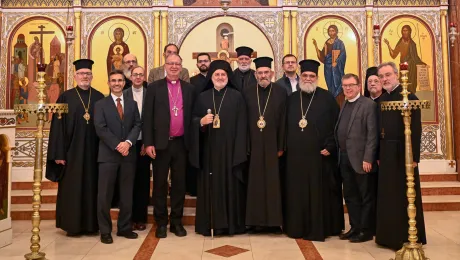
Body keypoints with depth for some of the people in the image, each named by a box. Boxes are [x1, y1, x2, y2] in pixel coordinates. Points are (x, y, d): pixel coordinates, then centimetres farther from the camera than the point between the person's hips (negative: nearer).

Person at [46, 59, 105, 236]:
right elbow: (58, 127, -2)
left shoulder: (100, 98, 7)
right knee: (71, 189, 5)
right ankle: (72, 225, 17)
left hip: (93, 151, 2)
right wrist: (58, 153, -8)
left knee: (92, 187, 8)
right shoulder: (66, 97, 1)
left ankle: (91, 224, 19)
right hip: (72, 151, -2)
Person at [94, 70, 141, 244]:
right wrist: (117, 145, -15)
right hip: (108, 154, -3)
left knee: (127, 194, 8)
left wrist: (128, 142, -13)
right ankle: (105, 231, 11)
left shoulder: (132, 104, 13)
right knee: (105, 194, 0)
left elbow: (137, 125, 3)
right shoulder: (100, 104, 4)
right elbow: (100, 129, -6)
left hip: (128, 154, 3)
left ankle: (124, 227, 20)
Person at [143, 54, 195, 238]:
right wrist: (148, 143, -9)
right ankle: (161, 222, 19)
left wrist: (191, 140, 3)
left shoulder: (189, 88, 9)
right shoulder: (154, 87, 2)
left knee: (179, 183, 9)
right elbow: (147, 117, -2)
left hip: (181, 143, 2)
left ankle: (177, 221, 21)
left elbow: (192, 115, 9)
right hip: (161, 143, -2)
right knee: (160, 184, 6)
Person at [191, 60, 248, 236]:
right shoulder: (203, 97, 10)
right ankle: (210, 223, 14)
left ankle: (232, 223, 13)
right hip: (209, 149, 2)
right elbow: (193, 119, 9)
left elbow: (241, 125, -1)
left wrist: (239, 150, -9)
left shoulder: (236, 97, 3)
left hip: (230, 148, -2)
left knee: (230, 185, 3)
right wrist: (201, 122, -15)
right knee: (210, 185, 5)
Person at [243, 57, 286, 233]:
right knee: (255, 183, 6)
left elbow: (283, 122, 0)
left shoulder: (281, 93, 3)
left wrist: (281, 146, -5)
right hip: (254, 145, 1)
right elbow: (243, 121, 3)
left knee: (273, 183, 4)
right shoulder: (247, 93, 6)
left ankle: (274, 220, 14)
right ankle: (257, 220, 16)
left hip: (272, 145, -1)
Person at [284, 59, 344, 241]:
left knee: (319, 192, 2)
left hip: (319, 154, -3)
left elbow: (336, 125, -3)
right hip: (295, 154, 4)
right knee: (296, 193, 9)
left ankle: (319, 228, 14)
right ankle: (297, 227, 20)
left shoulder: (327, 98, 0)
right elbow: (286, 125, 13)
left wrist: (329, 147, -11)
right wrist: (284, 146, 4)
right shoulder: (292, 99, 11)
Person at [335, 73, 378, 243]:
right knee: (350, 195, 14)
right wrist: (339, 155, 6)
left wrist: (367, 159, -19)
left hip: (360, 158, -7)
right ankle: (355, 228, 26)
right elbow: (340, 132, 13)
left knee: (366, 196, 5)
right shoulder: (344, 105, 15)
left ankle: (367, 230, 16)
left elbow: (372, 134, -14)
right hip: (344, 158, 7)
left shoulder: (368, 105, -8)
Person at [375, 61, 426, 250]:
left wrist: (414, 156, -19)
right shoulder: (381, 99, 11)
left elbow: (415, 129, -15)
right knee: (388, 196, 12)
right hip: (386, 153, 7)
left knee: (405, 196, 4)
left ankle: (408, 237, 17)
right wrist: (379, 154, 7)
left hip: (403, 153, -7)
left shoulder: (409, 97, -10)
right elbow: (379, 128, 10)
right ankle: (391, 235, 25)